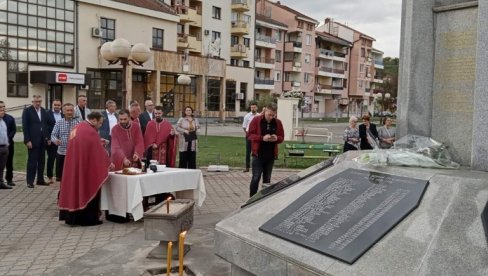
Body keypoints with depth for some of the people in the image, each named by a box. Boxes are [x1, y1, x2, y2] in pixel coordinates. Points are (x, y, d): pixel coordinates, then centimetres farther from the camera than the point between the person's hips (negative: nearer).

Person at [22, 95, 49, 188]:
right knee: (32, 161, -2)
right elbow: (25, 127, -8)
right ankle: (30, 181, 5)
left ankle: (40, 179, 17)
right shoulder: (27, 111, -4)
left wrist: (48, 137, 9)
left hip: (42, 140, 5)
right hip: (32, 141, -5)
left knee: (41, 161, 9)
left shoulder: (43, 111, 12)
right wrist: (27, 140, -14)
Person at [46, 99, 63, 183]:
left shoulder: (63, 114, 9)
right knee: (51, 158, 2)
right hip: (51, 141, -3)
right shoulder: (47, 113, -2)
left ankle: (59, 176, 18)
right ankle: (50, 177, 11)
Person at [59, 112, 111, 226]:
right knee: (87, 189, 1)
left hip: (74, 165, 9)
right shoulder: (90, 131, -17)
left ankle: (73, 216, 22)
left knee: (75, 187, 14)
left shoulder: (78, 127, 10)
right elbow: (99, 150, -13)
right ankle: (88, 218, 9)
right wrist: (108, 163, -1)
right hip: (86, 166, -9)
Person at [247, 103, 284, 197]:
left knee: (267, 179, 10)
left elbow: (281, 137, 11)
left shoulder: (278, 122, 5)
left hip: (271, 155, 3)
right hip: (258, 154, -3)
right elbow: (250, 135, -6)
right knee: (256, 178, -4)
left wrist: (276, 138, -13)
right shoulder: (256, 120, -4)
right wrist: (262, 138, -21)